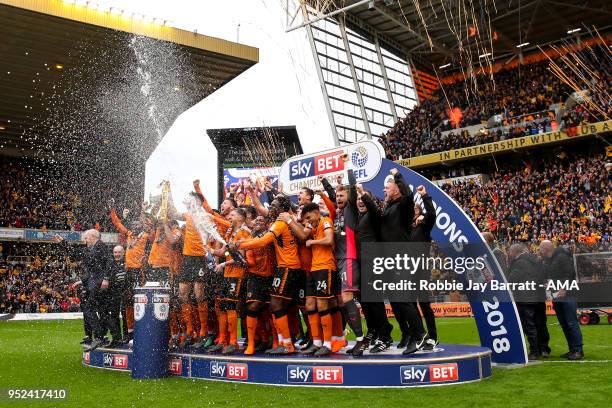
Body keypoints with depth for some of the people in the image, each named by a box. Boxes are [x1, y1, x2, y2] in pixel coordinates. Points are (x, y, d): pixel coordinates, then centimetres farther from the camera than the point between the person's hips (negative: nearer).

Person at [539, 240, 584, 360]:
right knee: (564, 324, 11)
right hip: (556, 297, 8)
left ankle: (579, 350, -3)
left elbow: (570, 274, -17)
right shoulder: (546, 260, 15)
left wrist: (564, 289, -24)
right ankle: (572, 349, 18)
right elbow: (546, 277, 20)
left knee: (572, 323, -7)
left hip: (566, 295, -8)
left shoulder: (562, 257, -10)